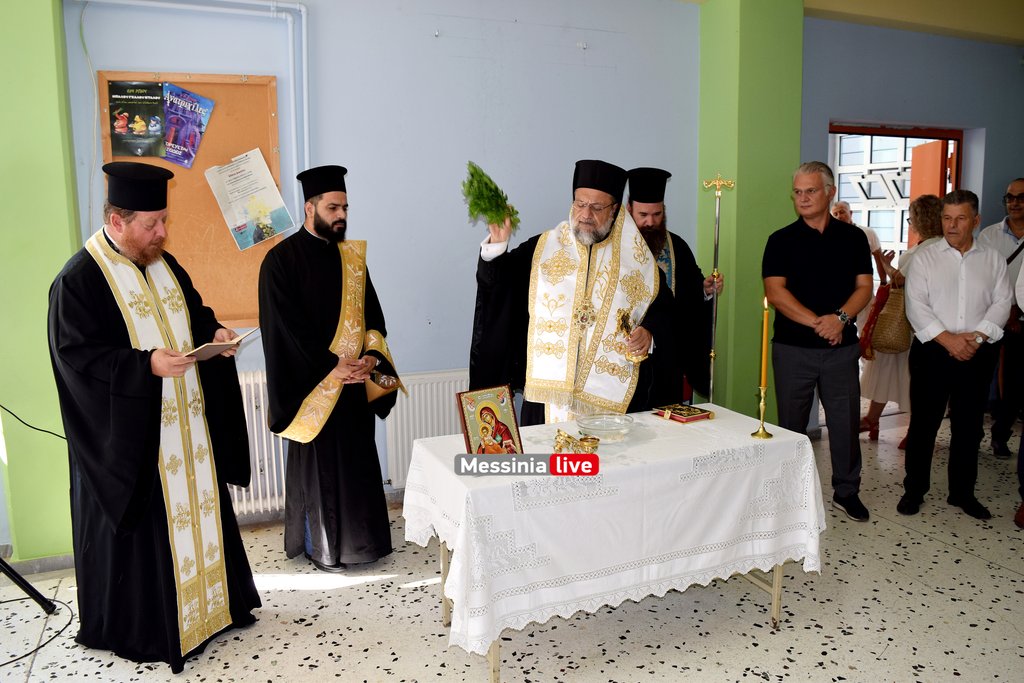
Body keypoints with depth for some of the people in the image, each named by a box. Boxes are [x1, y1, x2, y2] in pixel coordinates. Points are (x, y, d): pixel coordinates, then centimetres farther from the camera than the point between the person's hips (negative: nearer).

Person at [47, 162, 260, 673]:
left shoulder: (164, 264, 8)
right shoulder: (78, 280, -14)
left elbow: (194, 310, 20)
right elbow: (77, 357, -18)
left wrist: (213, 332, -2)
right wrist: (146, 364, -28)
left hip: (187, 425, 7)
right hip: (130, 438, -7)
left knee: (199, 510, 17)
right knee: (141, 526, 4)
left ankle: (212, 601, 34)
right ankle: (135, 627, 22)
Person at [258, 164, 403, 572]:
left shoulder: (352, 255, 10)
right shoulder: (282, 259, -8)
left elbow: (371, 313, 10)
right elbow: (286, 326, -13)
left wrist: (370, 355, -7)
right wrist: (331, 367, -17)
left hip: (355, 382, 6)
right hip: (313, 384, -6)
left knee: (358, 460, 12)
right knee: (317, 464, 4)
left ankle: (359, 538, 26)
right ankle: (321, 548, 19)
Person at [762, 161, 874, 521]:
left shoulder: (852, 237, 7)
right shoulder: (781, 240, 1)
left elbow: (864, 286, 2)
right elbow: (775, 291, -9)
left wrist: (840, 318, -16)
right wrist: (817, 322, -16)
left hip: (842, 347, 2)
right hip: (793, 347, -1)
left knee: (846, 421, 7)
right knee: (791, 424, 6)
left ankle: (846, 491, 23)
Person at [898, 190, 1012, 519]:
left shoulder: (993, 259, 8)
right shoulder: (925, 257, 1)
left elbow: (1001, 303, 2)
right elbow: (916, 304, -7)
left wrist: (978, 336, -14)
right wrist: (947, 339, -16)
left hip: (978, 354, 2)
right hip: (932, 351, -2)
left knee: (969, 426, 10)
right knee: (923, 423, 3)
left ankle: (963, 492, 23)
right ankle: (914, 490, 15)